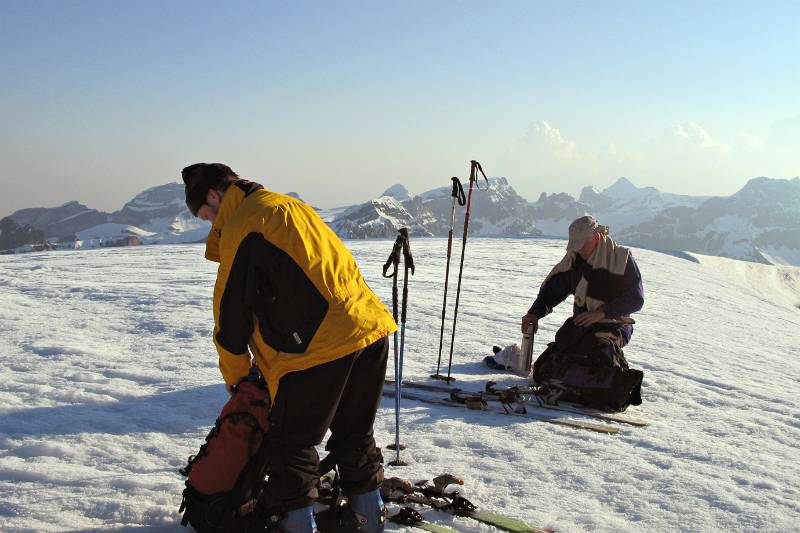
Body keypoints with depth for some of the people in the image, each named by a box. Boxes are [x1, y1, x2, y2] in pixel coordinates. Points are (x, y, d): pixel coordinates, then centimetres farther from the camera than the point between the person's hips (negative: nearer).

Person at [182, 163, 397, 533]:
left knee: (293, 443, 9)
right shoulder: (290, 206, 22)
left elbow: (231, 309, -2)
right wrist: (266, 362, 27)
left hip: (321, 345, -9)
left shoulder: (239, 227, -5)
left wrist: (236, 376, 12)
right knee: (355, 434, 23)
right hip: (371, 329, 9)